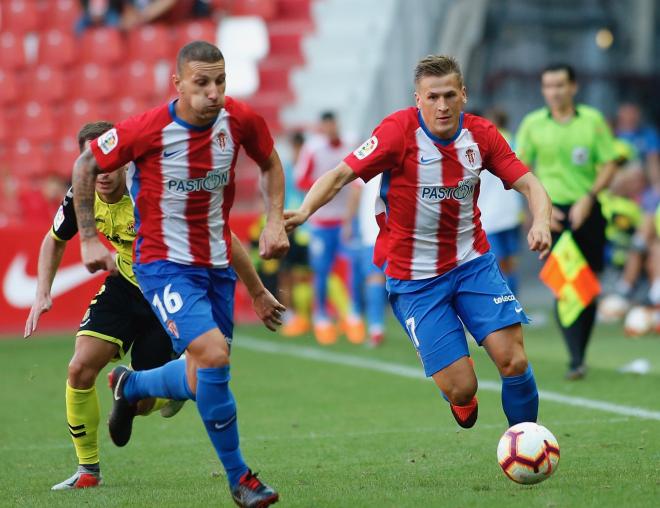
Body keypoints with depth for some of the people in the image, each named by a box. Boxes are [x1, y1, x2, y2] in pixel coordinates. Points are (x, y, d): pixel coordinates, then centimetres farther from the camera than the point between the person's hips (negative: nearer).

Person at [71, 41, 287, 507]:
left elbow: (270, 163, 14)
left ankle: (130, 386, 44)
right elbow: (86, 166, -2)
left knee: (201, 380, 11)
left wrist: (275, 220, 1)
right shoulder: (146, 130, -18)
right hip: (164, 263, -5)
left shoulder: (241, 120, -8)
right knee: (213, 355, -23)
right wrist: (89, 239, -2)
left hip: (217, 263, 5)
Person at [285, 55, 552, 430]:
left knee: (513, 361, -12)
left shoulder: (481, 134, -5)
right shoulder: (399, 131, -16)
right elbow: (341, 175, -17)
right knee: (461, 389, -10)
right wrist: (305, 210, -35)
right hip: (414, 278, -3)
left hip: (472, 262, 3)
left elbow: (528, 183, -5)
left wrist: (541, 220, -26)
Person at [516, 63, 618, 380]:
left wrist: (588, 199, -10)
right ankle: (575, 360, -15)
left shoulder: (593, 120, 2)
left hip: (587, 210, 1)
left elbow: (609, 164, 3)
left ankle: (580, 354, 16)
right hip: (553, 213, -1)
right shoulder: (532, 124, 3)